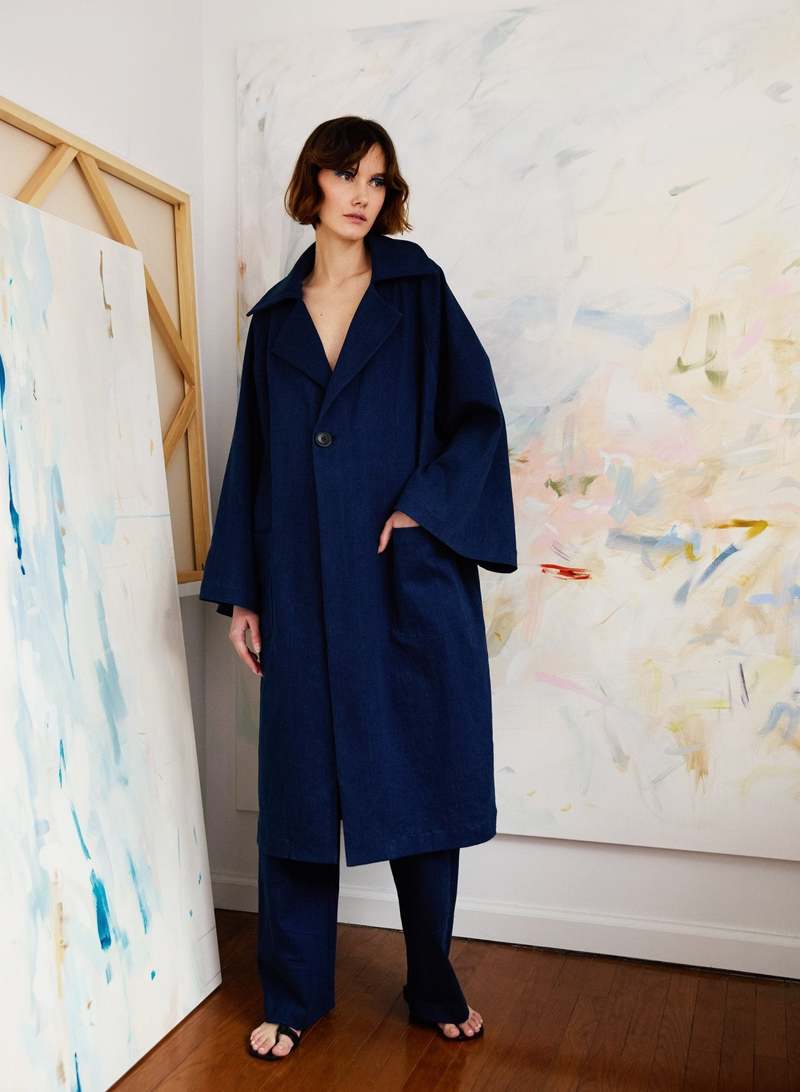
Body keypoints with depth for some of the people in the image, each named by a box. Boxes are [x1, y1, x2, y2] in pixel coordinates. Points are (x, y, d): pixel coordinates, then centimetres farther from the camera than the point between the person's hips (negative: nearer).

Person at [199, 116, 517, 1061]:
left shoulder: (419, 290, 5)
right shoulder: (275, 317, 12)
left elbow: (477, 417, 0)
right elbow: (251, 457, 10)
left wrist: (422, 506, -15)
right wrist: (240, 591, 6)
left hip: (410, 583, -1)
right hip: (304, 590, 2)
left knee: (423, 779, 7)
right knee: (298, 787, 7)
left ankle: (434, 989, 27)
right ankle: (292, 997, 25)